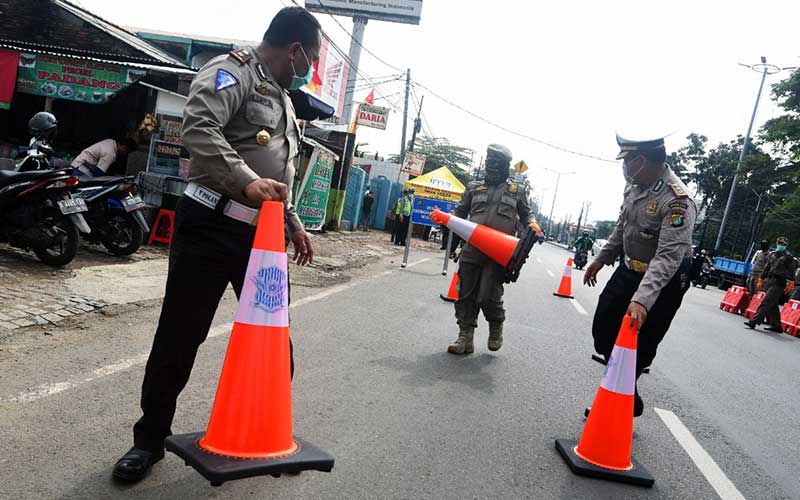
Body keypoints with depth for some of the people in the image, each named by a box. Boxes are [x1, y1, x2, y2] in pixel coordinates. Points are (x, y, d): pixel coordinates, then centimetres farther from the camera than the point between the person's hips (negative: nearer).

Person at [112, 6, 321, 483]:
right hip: (213, 226, -8)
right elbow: (199, 127, -25)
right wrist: (246, 181, -35)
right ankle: (151, 438, 20)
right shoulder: (233, 70, -6)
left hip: (262, 233, 8)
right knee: (180, 336, 2)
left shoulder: (283, 97, 22)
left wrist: (294, 222, 24)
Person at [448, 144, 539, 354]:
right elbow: (460, 212, 20)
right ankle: (465, 338, 11)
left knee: (488, 296, -9)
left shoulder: (517, 191, 12)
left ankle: (496, 328, 21)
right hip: (471, 249, 3)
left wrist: (532, 223, -2)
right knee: (465, 295, 2)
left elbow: (526, 213, 20)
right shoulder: (474, 188, 16)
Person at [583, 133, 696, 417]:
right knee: (603, 333, 12)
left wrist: (642, 300, -45)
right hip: (628, 271, 8)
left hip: (662, 282, -8)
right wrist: (601, 259, 19)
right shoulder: (634, 185, -1)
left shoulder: (678, 201, -27)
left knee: (637, 349, 1)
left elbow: (668, 257, -35)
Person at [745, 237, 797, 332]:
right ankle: (777, 326, 18)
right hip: (769, 281, 7)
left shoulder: (788, 258, 0)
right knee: (773, 305, 11)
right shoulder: (772, 255, 17)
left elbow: (792, 271, -6)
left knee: (765, 303, -14)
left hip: (778, 284, -7)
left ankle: (754, 322, -19)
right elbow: (766, 268, 21)